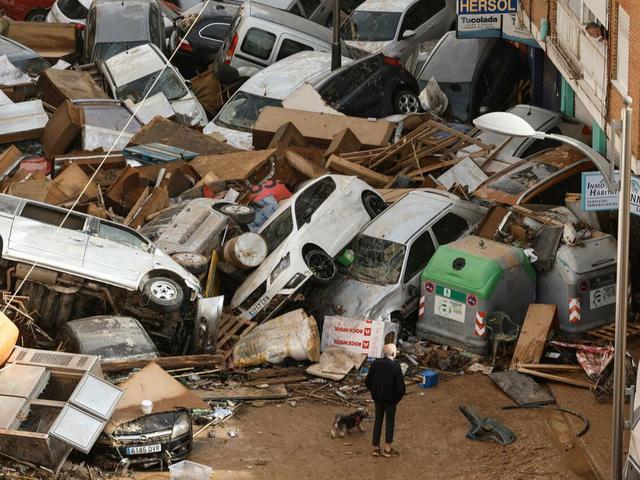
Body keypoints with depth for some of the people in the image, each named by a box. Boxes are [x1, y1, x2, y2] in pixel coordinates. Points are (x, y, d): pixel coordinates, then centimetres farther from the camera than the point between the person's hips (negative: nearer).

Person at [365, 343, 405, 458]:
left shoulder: (375, 364, -7)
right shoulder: (395, 367, -20)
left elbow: (368, 381, 0)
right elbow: (400, 386, -18)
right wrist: (398, 397, 0)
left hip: (377, 398, 4)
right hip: (390, 399, -4)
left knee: (378, 421, 16)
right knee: (390, 422, 10)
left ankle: (376, 448, 20)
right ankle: (387, 449, 17)